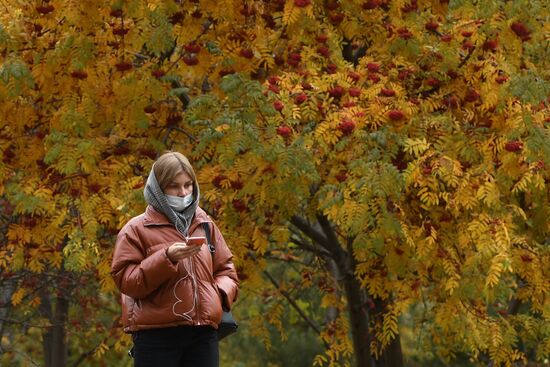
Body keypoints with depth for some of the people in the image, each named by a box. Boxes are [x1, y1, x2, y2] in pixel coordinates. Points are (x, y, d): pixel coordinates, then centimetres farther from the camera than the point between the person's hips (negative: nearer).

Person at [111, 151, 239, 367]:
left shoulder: (205, 225, 16)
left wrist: (220, 294, -1)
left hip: (203, 334, 5)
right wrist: (166, 258, -18)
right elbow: (125, 281, -6)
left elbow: (226, 270, 21)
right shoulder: (137, 229, 1)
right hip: (157, 335, -4)